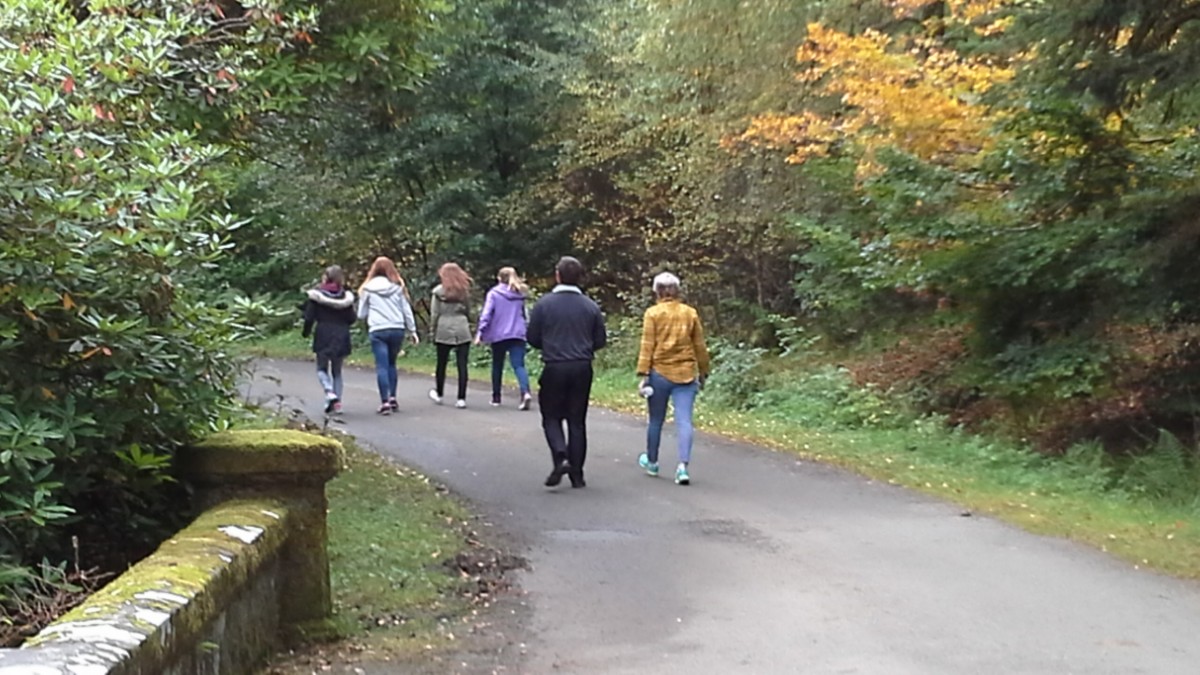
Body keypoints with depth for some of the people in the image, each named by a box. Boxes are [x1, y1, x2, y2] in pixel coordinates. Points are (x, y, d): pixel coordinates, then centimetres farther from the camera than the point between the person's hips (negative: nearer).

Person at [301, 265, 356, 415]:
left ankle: (330, 393, -17)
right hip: (341, 336, 3)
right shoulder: (346, 296, 3)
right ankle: (337, 402, 6)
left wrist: (306, 332, 10)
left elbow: (309, 317, -7)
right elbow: (351, 319, 3)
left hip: (323, 335, -3)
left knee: (322, 368, 9)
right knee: (337, 370, 13)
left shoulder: (316, 294, -5)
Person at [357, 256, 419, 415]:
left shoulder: (368, 289, 2)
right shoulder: (398, 288, 6)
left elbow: (361, 314, 9)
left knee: (382, 366, -3)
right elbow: (407, 311, 8)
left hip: (378, 331, -2)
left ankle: (385, 402, -10)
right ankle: (392, 397, 12)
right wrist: (412, 331, 16)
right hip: (398, 329, 2)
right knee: (391, 363, 17)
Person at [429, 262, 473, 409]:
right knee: (462, 365, 0)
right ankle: (461, 398, -3)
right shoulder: (464, 290, 3)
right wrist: (468, 324, 11)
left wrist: (433, 330, 5)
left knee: (441, 364, 13)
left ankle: (439, 394, 28)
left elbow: (435, 313, -3)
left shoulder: (439, 291, -4)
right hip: (462, 331, 1)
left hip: (444, 331, -1)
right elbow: (468, 311, 3)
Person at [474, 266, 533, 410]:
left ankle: (496, 397, 22)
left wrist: (480, 333, -11)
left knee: (497, 366, 14)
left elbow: (486, 314, -10)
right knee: (519, 365, -6)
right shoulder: (519, 295, 11)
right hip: (518, 335, 2)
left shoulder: (494, 293, -2)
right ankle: (525, 392, -29)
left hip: (498, 335, -2)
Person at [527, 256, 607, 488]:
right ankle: (576, 473, 11)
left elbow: (532, 338, -3)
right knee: (577, 421, 10)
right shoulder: (591, 306, 0)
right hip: (582, 369, 2)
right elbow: (600, 341, 4)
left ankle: (560, 458, -14)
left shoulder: (544, 304, -6)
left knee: (551, 417, 10)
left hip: (554, 369, -2)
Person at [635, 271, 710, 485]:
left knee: (656, 420, 14)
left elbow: (647, 345, -8)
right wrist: (703, 373, 18)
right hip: (686, 374, 1)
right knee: (684, 421, -4)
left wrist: (643, 374, -8)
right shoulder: (690, 313, 5)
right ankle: (683, 466, -18)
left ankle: (652, 462, 30)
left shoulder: (653, 313, -2)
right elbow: (700, 346, 8)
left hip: (659, 373, -1)